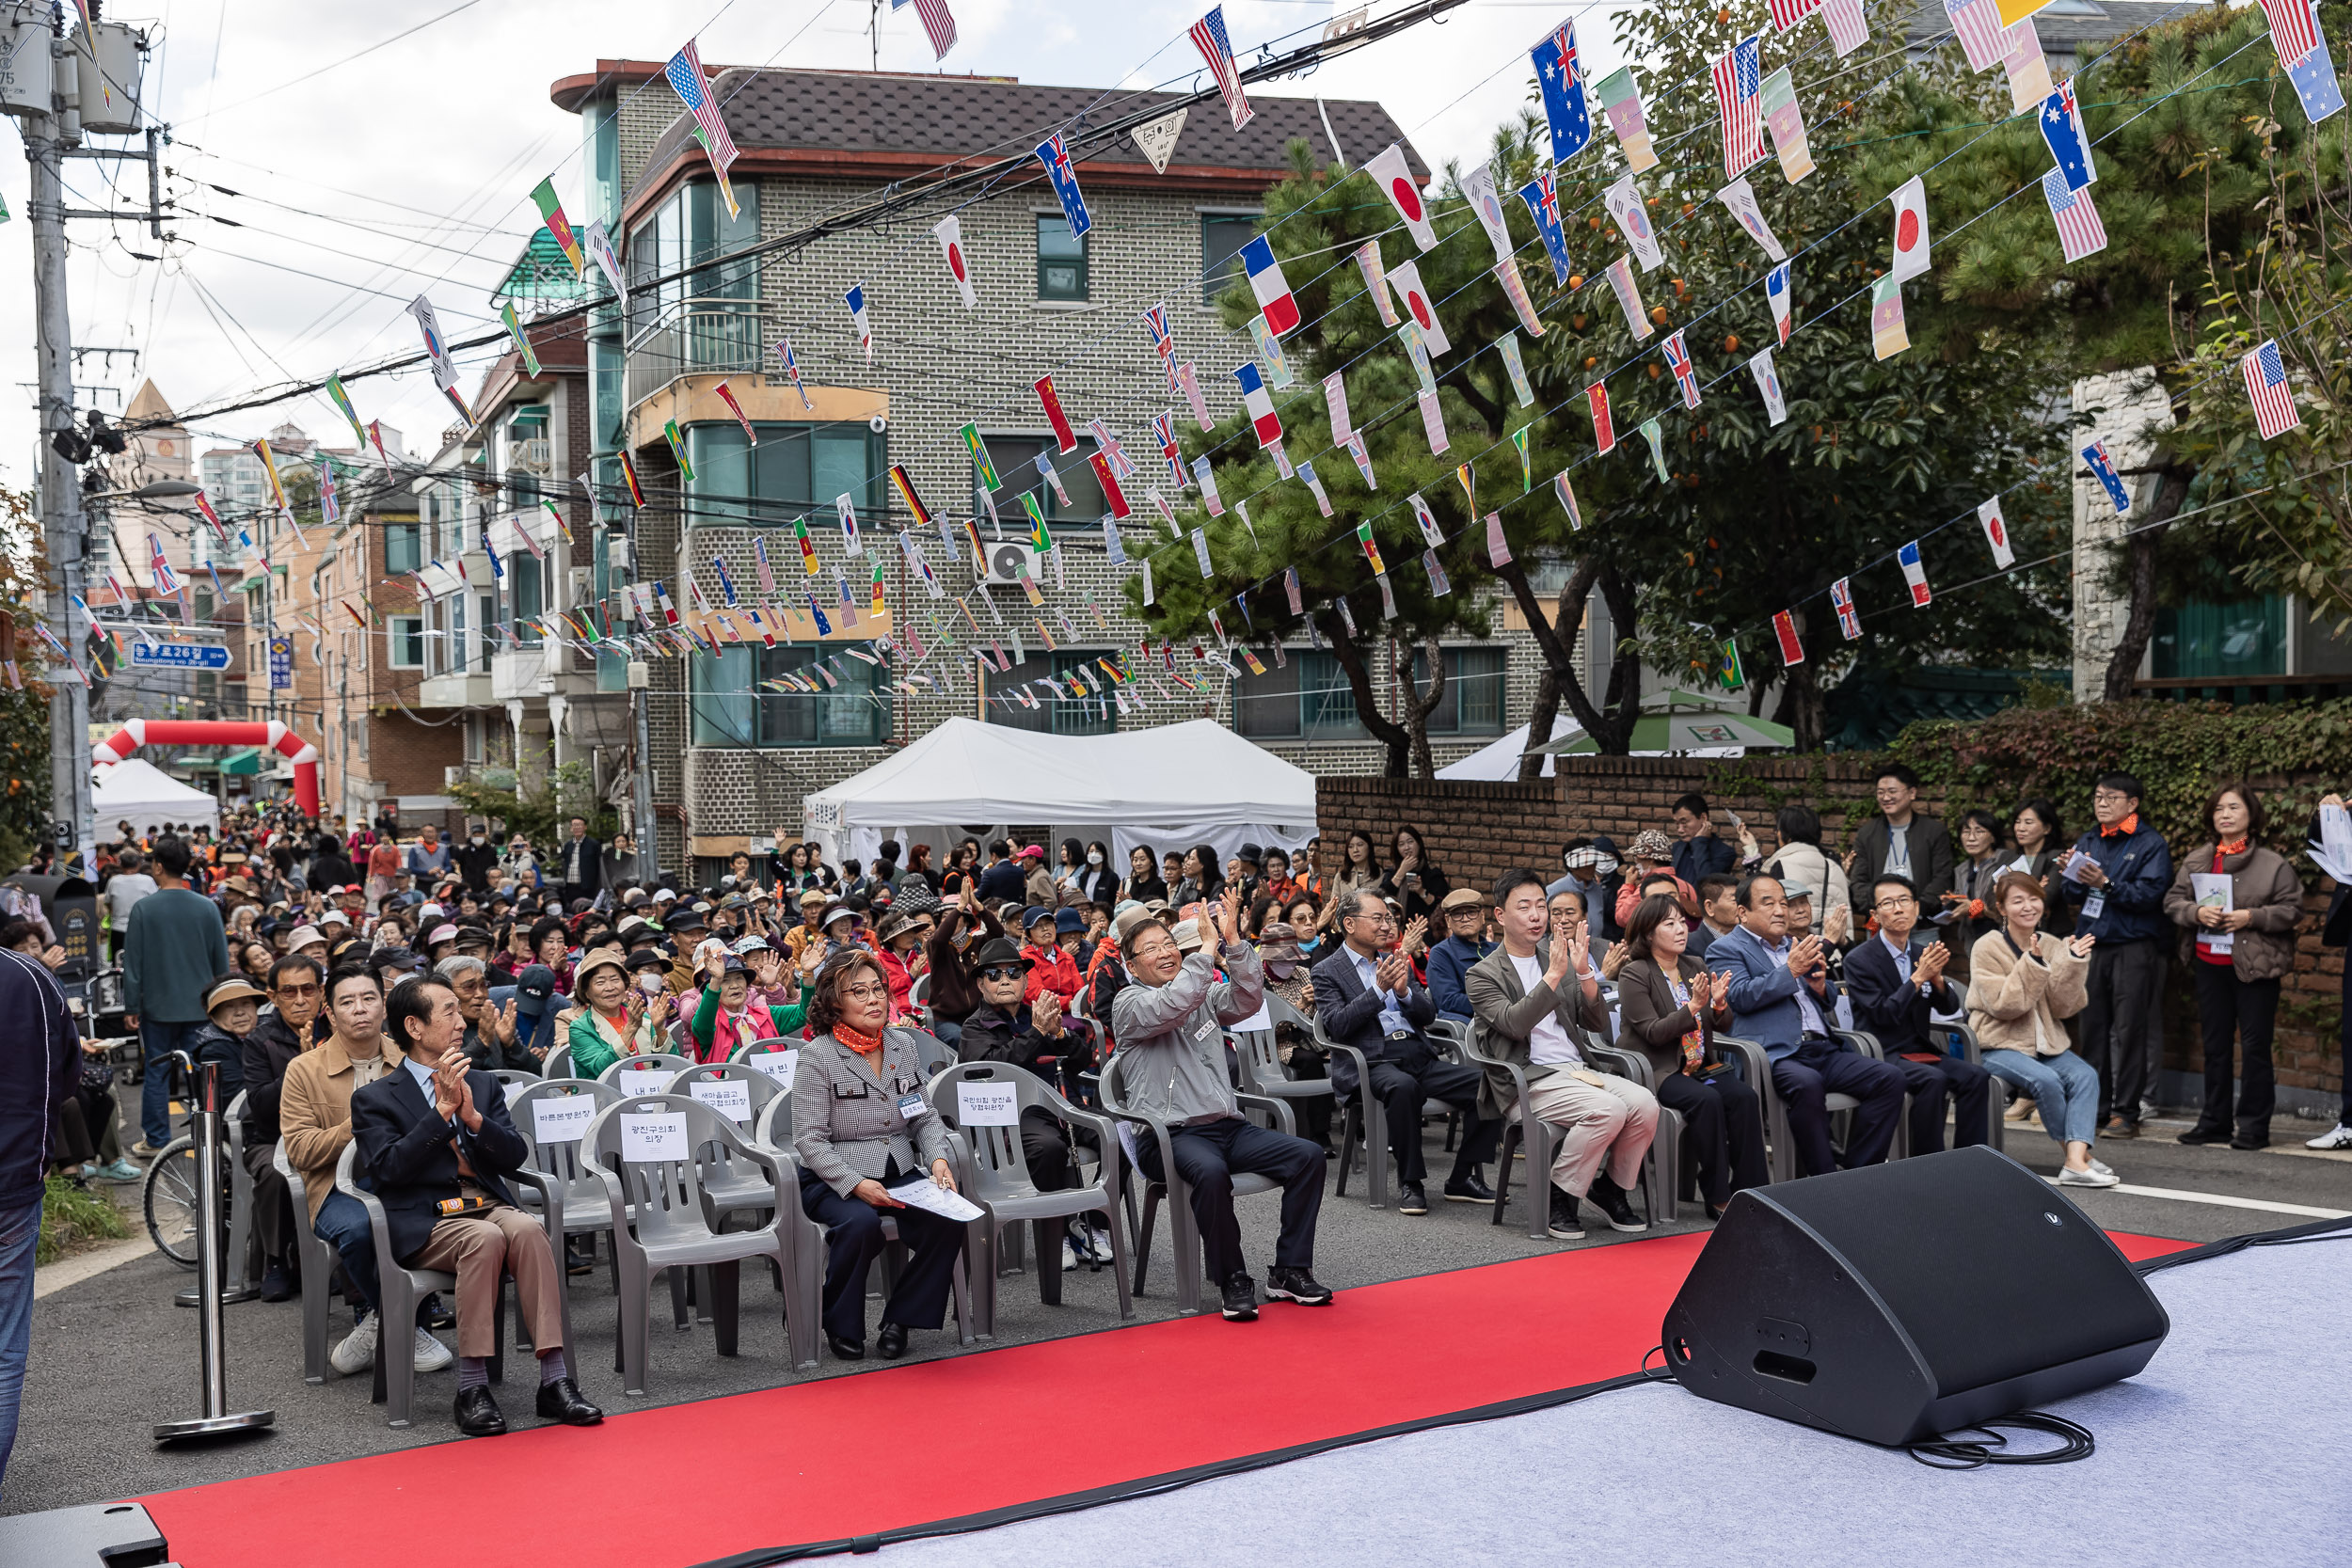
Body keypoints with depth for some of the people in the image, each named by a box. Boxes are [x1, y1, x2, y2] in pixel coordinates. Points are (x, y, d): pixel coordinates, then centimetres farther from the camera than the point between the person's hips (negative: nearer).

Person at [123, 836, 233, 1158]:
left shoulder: (144, 909, -9)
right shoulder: (208, 908, -1)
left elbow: (133, 961, -5)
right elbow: (222, 960, 5)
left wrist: (131, 1006, 2)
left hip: (158, 1006, -2)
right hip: (200, 1006, 2)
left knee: (157, 1073, 6)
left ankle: (156, 1140, 12)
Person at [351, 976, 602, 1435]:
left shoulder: (483, 1084, 20)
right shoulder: (374, 1099, 7)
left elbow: (515, 1157, 9)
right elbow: (387, 1169, -9)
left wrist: (472, 1115, -8)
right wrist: (442, 1110, -13)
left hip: (490, 1205, 4)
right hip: (424, 1221, -4)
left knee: (528, 1229, -31)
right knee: (485, 1238, -35)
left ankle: (554, 1381, -33)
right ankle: (471, 1389, -30)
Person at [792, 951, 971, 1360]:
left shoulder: (903, 1045, 9)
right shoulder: (818, 1056, -9)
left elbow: (925, 1117, 15)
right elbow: (810, 1140, -13)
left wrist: (938, 1159, -5)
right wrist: (856, 1184, -24)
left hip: (900, 1173, 5)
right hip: (834, 1182, -5)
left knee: (947, 1220, -23)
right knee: (861, 1223, -35)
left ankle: (900, 1318, -3)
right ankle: (841, 1326, -9)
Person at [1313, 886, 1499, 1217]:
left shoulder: (1395, 961, 22)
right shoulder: (1327, 972, 5)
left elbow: (1428, 1014, 17)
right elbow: (1336, 1026, -10)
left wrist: (1404, 991, -4)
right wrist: (1379, 989, -16)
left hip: (1418, 1054, 6)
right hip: (1372, 1060, -6)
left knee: (1488, 1083, -16)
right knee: (1403, 1086, -40)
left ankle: (1462, 1178, -6)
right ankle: (1409, 1183, -23)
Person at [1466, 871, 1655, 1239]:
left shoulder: (1558, 960, 19)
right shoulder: (1484, 974, 3)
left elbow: (1598, 1024, 10)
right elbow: (1515, 1023, -17)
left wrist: (1585, 974, -5)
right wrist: (1553, 975, -22)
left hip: (1576, 1070, 6)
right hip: (1526, 1081, -6)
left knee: (1644, 1103, -21)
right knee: (1608, 1110, -30)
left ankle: (1609, 1188, 2)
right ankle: (1558, 1195, -11)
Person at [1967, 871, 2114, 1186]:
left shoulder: (2053, 946, 6)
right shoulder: (1987, 948, -8)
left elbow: (2064, 1007, -1)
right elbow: (2003, 1006, -17)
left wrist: (2073, 963, -14)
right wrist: (2033, 963, -23)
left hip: (2045, 1043, 5)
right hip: (1997, 1045, -5)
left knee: (2085, 1075, -22)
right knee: (2045, 1079, -30)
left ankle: (2076, 1161, -32)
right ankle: (2076, 1154, -12)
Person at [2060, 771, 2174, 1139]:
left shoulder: (2150, 843, -1)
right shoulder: (2088, 842, 15)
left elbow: (2150, 893, -13)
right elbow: (2073, 896, 13)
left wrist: (2106, 884, -22)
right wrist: (2070, 877, -7)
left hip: (2134, 947, -5)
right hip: (2093, 945, 5)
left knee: (2130, 1030, -3)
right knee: (2093, 1027, 5)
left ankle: (2126, 1113, 1)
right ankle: (2096, 1108, 12)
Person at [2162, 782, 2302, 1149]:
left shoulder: (2272, 864, -4)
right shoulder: (2195, 860, 8)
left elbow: (2292, 908, -6)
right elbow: (2173, 901, 6)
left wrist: (2252, 917, -18)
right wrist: (2197, 912, -13)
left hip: (2255, 966, -4)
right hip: (2209, 964, 4)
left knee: (2255, 1046, -2)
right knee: (2214, 1045, 11)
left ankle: (2254, 1125, 5)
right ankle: (2215, 1122, 19)